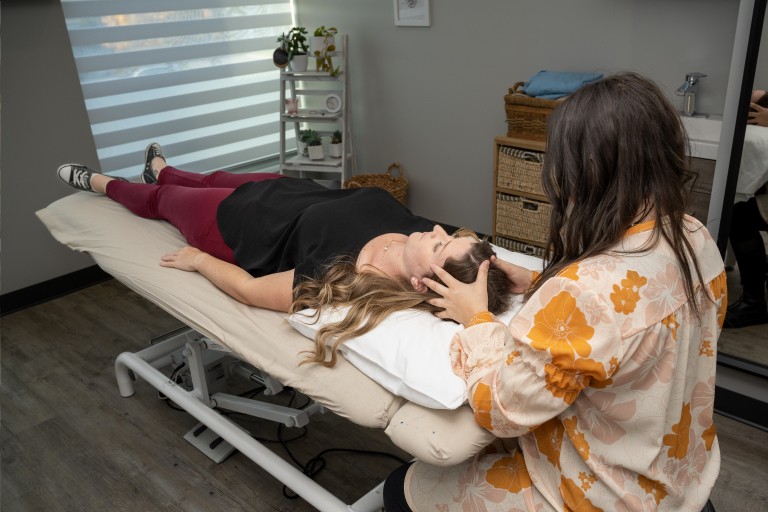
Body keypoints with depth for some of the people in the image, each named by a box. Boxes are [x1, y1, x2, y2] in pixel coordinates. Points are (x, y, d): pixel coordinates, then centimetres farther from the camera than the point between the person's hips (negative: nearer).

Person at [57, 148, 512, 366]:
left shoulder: (339, 278, -45)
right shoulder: (420, 232, -32)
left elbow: (248, 288, -29)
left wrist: (199, 260, -17)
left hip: (234, 224, -5)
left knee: (161, 199, 24)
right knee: (211, 179, 33)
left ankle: (100, 183, 61)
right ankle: (161, 168, 71)